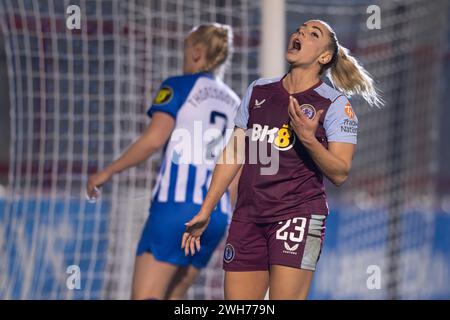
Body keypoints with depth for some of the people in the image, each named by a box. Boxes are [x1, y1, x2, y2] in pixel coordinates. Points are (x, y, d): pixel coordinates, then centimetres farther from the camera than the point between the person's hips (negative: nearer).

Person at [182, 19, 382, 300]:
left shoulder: (334, 103, -2)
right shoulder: (258, 91, 11)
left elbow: (340, 174, -8)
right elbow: (233, 155, 16)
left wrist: (308, 139, -24)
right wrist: (205, 211, 14)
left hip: (299, 215, -4)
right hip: (247, 218, 5)